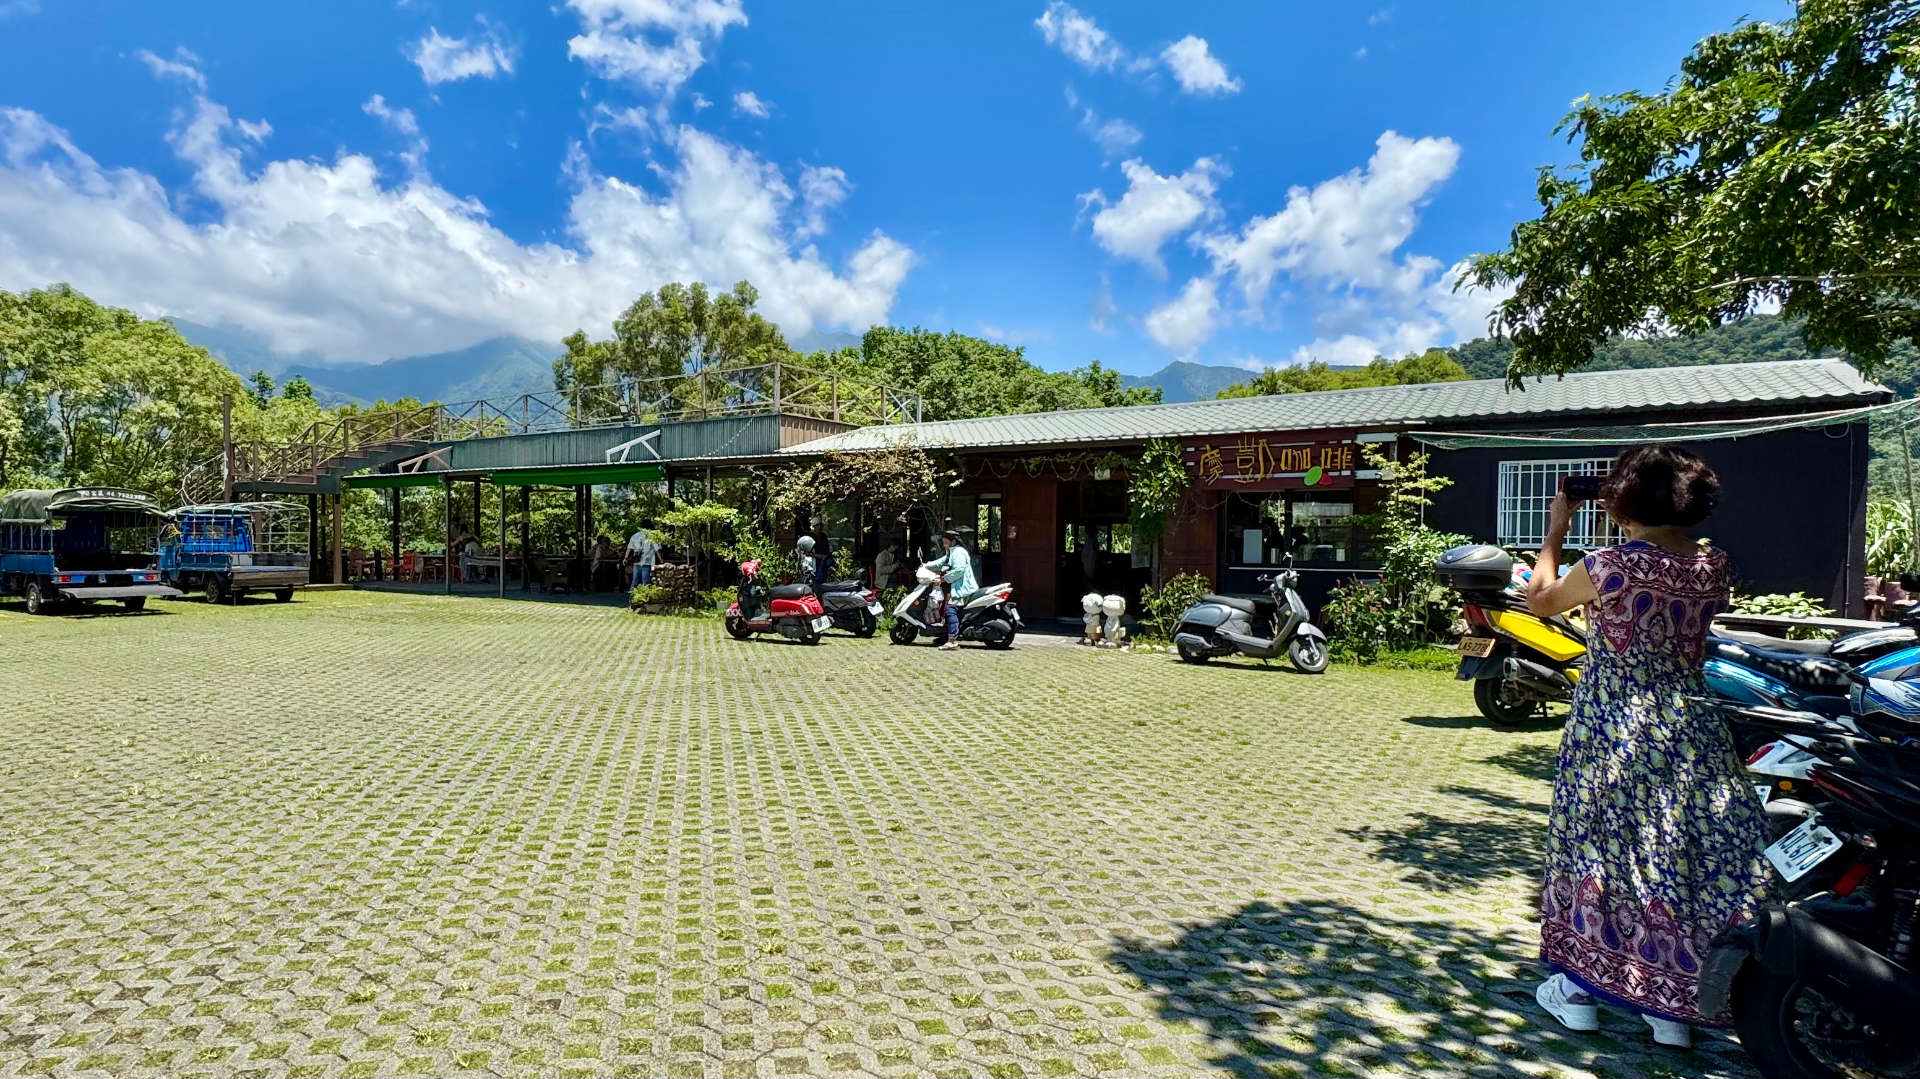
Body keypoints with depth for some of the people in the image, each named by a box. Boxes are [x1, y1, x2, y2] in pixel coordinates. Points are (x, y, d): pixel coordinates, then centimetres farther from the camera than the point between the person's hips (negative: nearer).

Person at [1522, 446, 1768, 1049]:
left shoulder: (1612, 566, -16)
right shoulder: (1712, 567, -1)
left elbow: (1539, 601, 0)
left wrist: (1555, 533, 9)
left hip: (1612, 727, -4)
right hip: (1688, 726, 5)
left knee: (1600, 843, 9)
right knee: (1685, 850, 11)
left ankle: (1580, 989, 20)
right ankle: (1675, 1008, 20)